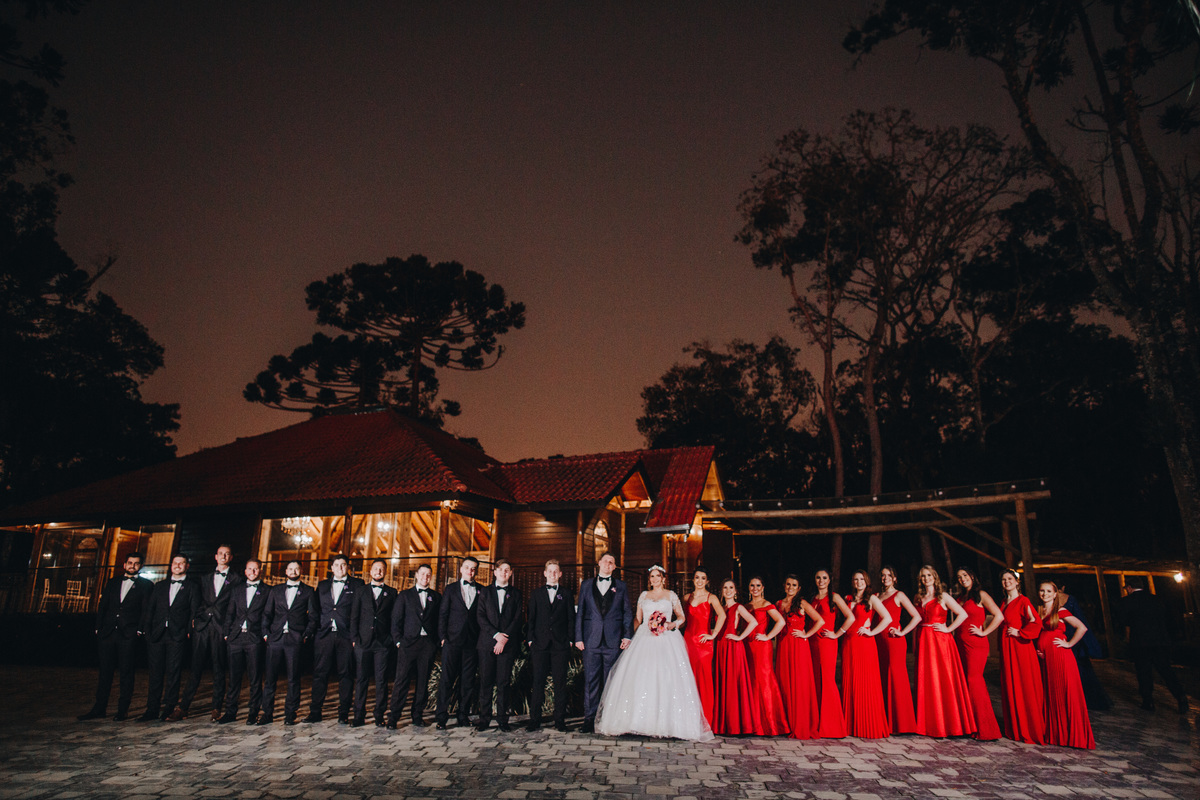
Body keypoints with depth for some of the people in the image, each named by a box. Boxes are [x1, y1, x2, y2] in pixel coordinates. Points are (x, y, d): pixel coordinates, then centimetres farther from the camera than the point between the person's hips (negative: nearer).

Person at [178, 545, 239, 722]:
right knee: (196, 668, 1)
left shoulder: (236, 579, 7)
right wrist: (194, 618, 2)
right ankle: (183, 708, 7)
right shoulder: (205, 579, 19)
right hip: (202, 627, 3)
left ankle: (216, 708, 8)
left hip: (221, 628, -3)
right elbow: (199, 602, 17)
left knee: (219, 670, 2)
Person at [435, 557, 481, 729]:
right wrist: (443, 636, -3)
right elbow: (442, 614, 6)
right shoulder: (451, 589, 9)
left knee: (468, 681, 5)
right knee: (447, 678, -1)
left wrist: (482, 639, -1)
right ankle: (441, 716, 6)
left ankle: (463, 715, 15)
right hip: (452, 640, -1)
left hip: (472, 642, 1)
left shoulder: (482, 591, 9)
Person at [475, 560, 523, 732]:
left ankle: (502, 719, 8)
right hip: (487, 643, 0)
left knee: (503, 683, 1)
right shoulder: (485, 592, 11)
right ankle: (484, 718, 9)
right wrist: (496, 634, -10)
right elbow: (480, 616, 1)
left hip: (508, 644, 0)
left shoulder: (515, 593, 11)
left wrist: (505, 638, -9)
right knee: (486, 682, 0)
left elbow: (517, 619, 3)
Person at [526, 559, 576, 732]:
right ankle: (535, 720, 9)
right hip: (540, 645, 1)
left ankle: (560, 721, 10)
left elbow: (571, 618, 7)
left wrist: (570, 640, 0)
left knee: (560, 683, 2)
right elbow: (531, 619, 10)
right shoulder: (536, 594, 12)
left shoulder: (566, 593, 10)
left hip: (560, 645, 0)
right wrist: (530, 639, 1)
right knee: (538, 682, 1)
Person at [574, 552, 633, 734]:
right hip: (591, 640, 0)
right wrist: (578, 637, 2)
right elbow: (580, 612, 9)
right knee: (591, 680, 0)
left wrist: (627, 635, -1)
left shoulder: (620, 586, 11)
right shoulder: (587, 585, 11)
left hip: (614, 640, 0)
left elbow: (627, 612, 9)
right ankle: (589, 719, 7)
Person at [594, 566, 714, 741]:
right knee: (640, 679, -6)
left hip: (666, 641, -2)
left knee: (666, 679, -10)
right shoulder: (644, 595, 16)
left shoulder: (671, 595, 10)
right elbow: (637, 619, 17)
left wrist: (672, 624, -9)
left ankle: (667, 723, -4)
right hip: (644, 640, 3)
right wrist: (628, 636, 5)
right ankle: (641, 721, -2)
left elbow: (681, 617, 10)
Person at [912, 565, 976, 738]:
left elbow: (963, 614, -5)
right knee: (926, 681, 4)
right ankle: (930, 724, 11)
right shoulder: (918, 598, 13)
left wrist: (948, 629, -9)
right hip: (924, 641, 5)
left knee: (943, 680, -4)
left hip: (940, 640, -4)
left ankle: (946, 724, 5)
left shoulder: (943, 596, -1)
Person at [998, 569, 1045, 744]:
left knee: (1025, 688, -3)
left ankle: (1030, 731, 5)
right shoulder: (1003, 603, 14)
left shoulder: (1023, 601, -8)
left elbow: (1036, 623, -19)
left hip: (1020, 647, -7)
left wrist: (1019, 633, -13)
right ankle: (1015, 729, 17)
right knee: (1010, 688, 9)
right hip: (1006, 649, 7)